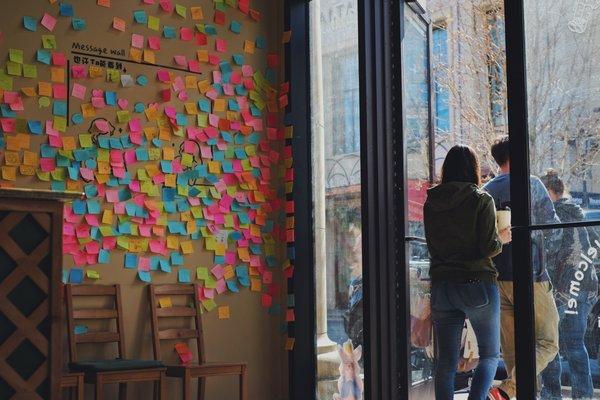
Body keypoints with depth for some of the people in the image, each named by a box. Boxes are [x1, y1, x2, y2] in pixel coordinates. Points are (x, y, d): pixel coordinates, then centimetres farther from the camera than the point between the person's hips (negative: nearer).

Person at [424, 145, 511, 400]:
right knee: (490, 355, 8)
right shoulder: (481, 199, -7)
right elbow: (488, 248, -11)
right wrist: (501, 239, 8)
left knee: (446, 361, 8)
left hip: (441, 285, 4)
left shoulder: (431, 202, 6)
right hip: (477, 282, -4)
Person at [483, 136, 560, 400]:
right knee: (547, 343, -1)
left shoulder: (485, 191, 10)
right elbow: (553, 230, -3)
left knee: (511, 347, 10)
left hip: (495, 278, 6)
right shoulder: (531, 184, -5)